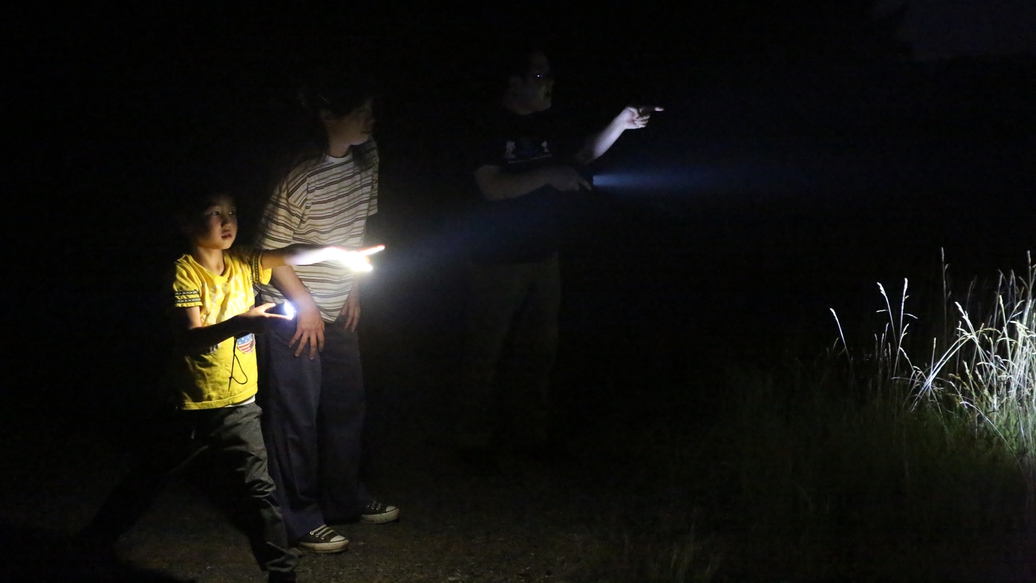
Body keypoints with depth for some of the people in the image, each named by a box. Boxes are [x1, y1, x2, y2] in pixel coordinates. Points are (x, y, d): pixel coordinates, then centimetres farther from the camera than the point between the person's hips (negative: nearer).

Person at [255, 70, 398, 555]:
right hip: (292, 315, -8)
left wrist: (352, 288, 11)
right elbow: (270, 252, -18)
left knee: (347, 407, 19)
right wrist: (306, 304, -14)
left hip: (338, 313, 8)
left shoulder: (366, 159, -3)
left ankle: (344, 499, 37)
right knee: (297, 419, 3)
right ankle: (300, 520, 18)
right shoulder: (300, 179, -26)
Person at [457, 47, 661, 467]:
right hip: (499, 261, -7)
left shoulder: (545, 125, 8)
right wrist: (549, 175, -27)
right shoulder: (491, 128, -13)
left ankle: (529, 433, 30)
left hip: (542, 257, 8)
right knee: (484, 353, 2)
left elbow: (579, 157, 22)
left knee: (538, 350, 16)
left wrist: (622, 123, 12)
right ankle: (475, 442, 14)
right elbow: (491, 186, -23)